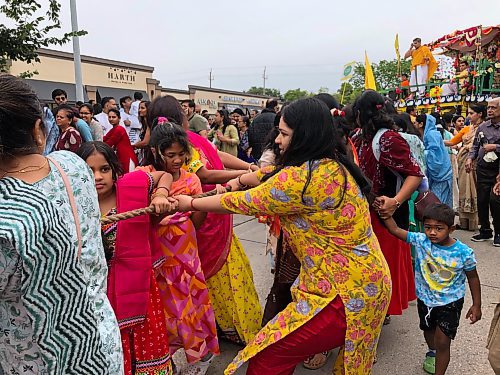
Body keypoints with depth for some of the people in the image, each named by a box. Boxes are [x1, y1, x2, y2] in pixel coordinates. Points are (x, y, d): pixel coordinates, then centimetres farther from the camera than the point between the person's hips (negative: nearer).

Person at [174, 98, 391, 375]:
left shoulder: (302, 178, -25)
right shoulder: (331, 164, 3)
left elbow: (245, 203, -12)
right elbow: (273, 175, 18)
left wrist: (190, 203, 1)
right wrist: (240, 181, 20)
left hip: (347, 292, -10)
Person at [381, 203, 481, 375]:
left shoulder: (464, 252, -21)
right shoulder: (420, 241, -18)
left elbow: (473, 278, -7)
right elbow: (395, 230, -18)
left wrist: (476, 305, -3)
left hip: (450, 302, -3)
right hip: (425, 298, 4)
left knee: (442, 341, -4)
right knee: (428, 330, 27)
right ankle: (432, 352, 58)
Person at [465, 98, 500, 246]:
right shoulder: (482, 127, 11)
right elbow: (475, 146, 16)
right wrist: (470, 158, 1)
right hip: (483, 169, 4)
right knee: (482, 200, 7)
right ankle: (485, 230, 23)